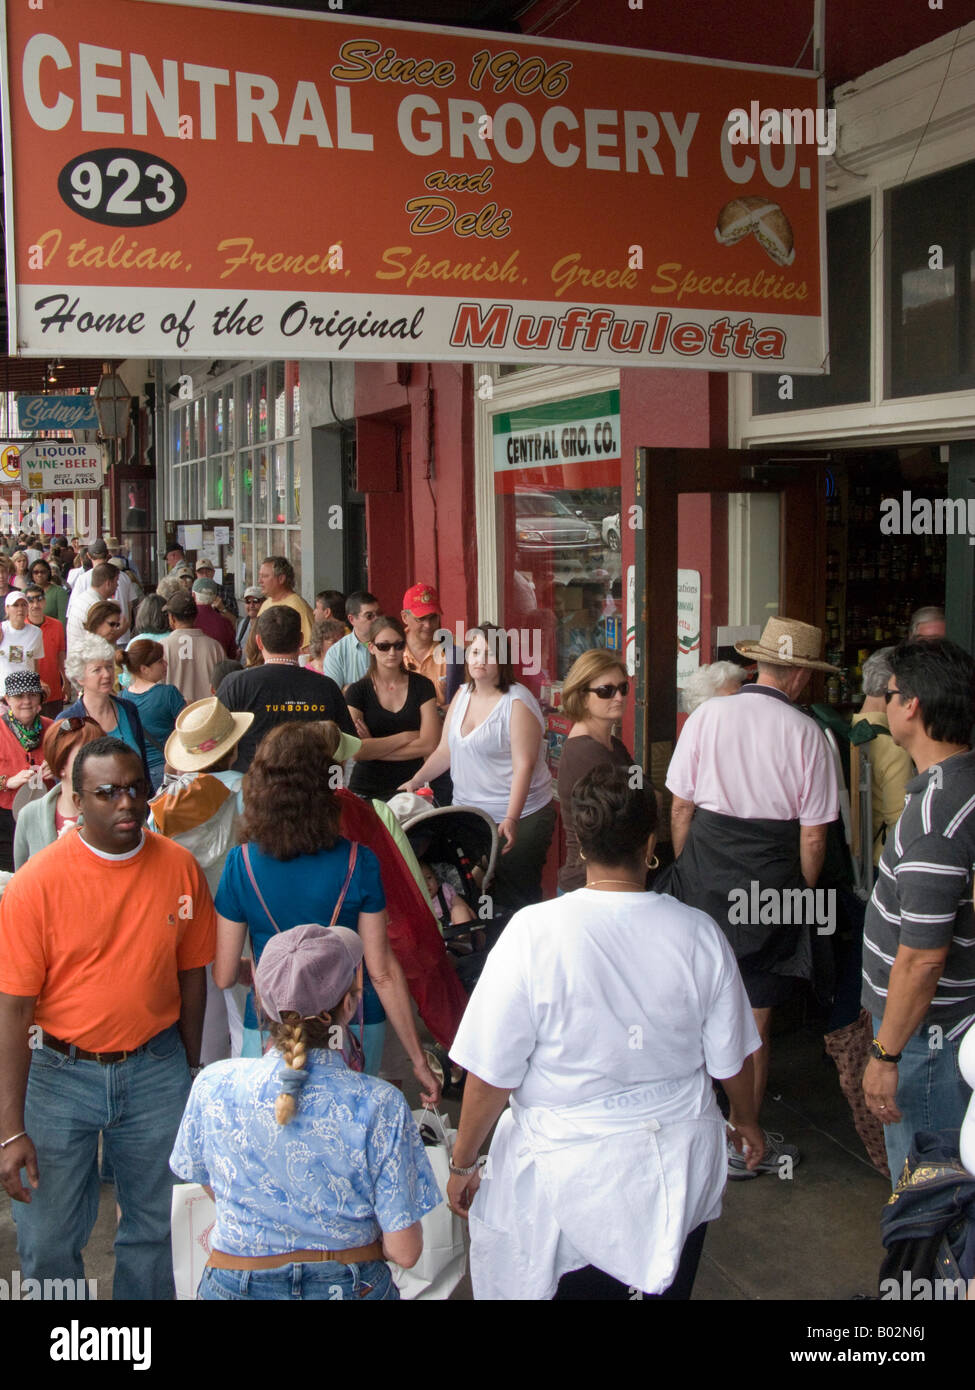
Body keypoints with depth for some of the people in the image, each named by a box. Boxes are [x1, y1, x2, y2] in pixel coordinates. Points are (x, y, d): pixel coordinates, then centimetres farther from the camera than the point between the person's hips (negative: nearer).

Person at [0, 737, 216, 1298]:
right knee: (49, 1240, 8)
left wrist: (190, 1069, 11)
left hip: (156, 1068, 2)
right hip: (60, 1071, -2)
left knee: (153, 1226, 15)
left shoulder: (179, 868, -5)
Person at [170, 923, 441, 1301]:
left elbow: (207, 1183, 6)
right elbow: (404, 1251, -14)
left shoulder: (212, 1088, -13)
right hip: (351, 1285, -1)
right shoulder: (379, 1106, -19)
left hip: (234, 1284, 2)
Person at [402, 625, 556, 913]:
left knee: (515, 895, -7)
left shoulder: (517, 702, -12)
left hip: (518, 819, -6)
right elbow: (445, 751, 17)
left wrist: (511, 819, -26)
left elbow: (523, 766, -18)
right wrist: (415, 781, 7)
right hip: (468, 816, 7)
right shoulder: (462, 695, 10)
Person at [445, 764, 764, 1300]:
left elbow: (491, 1074, -16)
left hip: (567, 1174, -3)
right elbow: (731, 1059, 1)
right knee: (667, 1286, 22)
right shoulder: (698, 933, -11)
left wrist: (462, 1164, 0)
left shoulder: (534, 932, -21)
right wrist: (746, 1121, 22)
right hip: (680, 1174, 3)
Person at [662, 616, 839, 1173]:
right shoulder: (806, 733, -8)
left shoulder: (708, 715, -2)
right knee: (754, 1023, 9)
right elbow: (813, 837, -7)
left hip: (702, 875, 2)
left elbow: (680, 807, 1)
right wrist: (801, 892, 8)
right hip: (771, 881, -2)